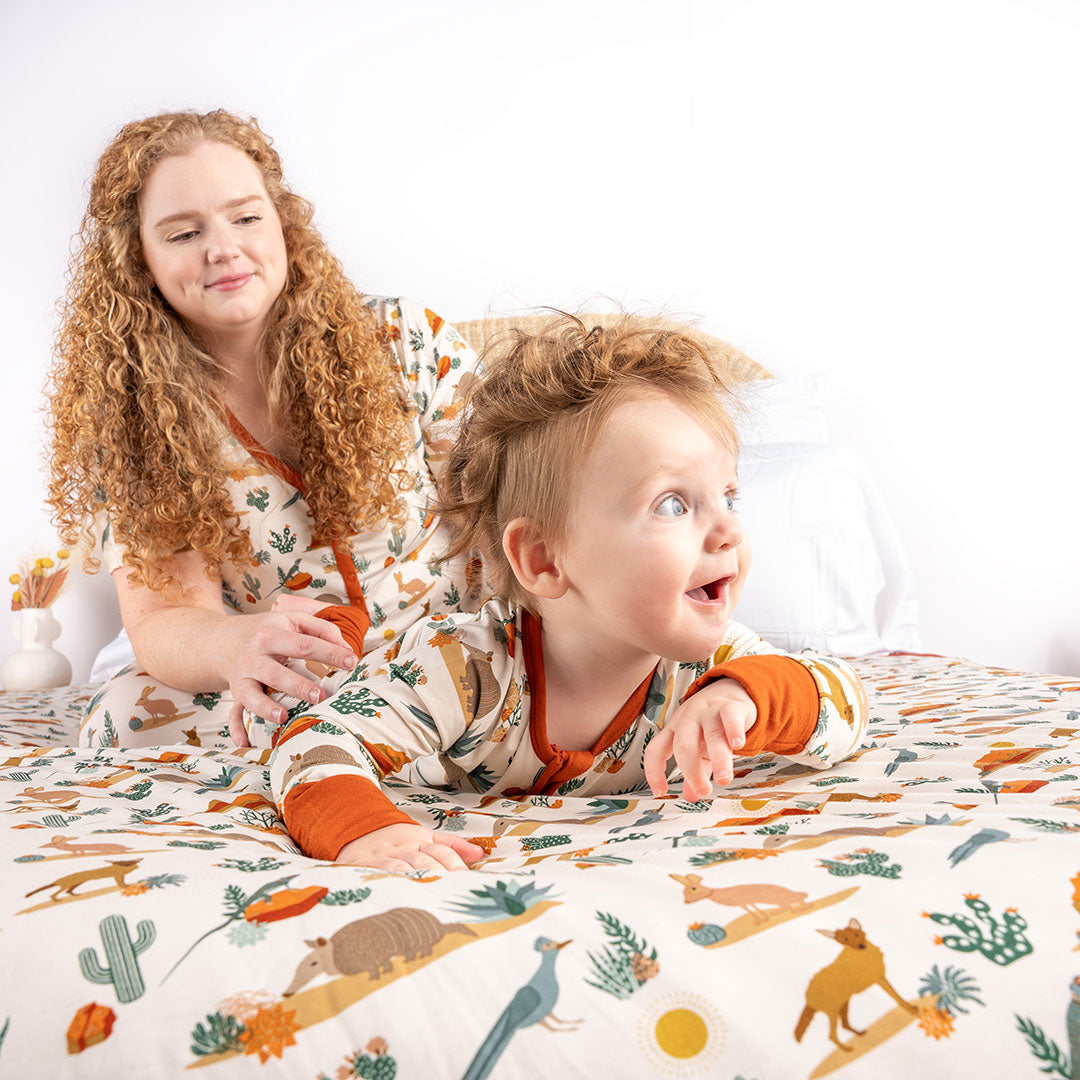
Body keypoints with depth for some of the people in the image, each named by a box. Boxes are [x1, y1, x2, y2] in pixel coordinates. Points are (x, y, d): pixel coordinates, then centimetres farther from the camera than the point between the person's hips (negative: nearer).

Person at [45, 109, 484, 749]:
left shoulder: (409, 344, -4)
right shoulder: (131, 428, -3)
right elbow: (162, 619, -14)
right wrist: (238, 644, -39)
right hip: (291, 696, 2)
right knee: (129, 717, -28)